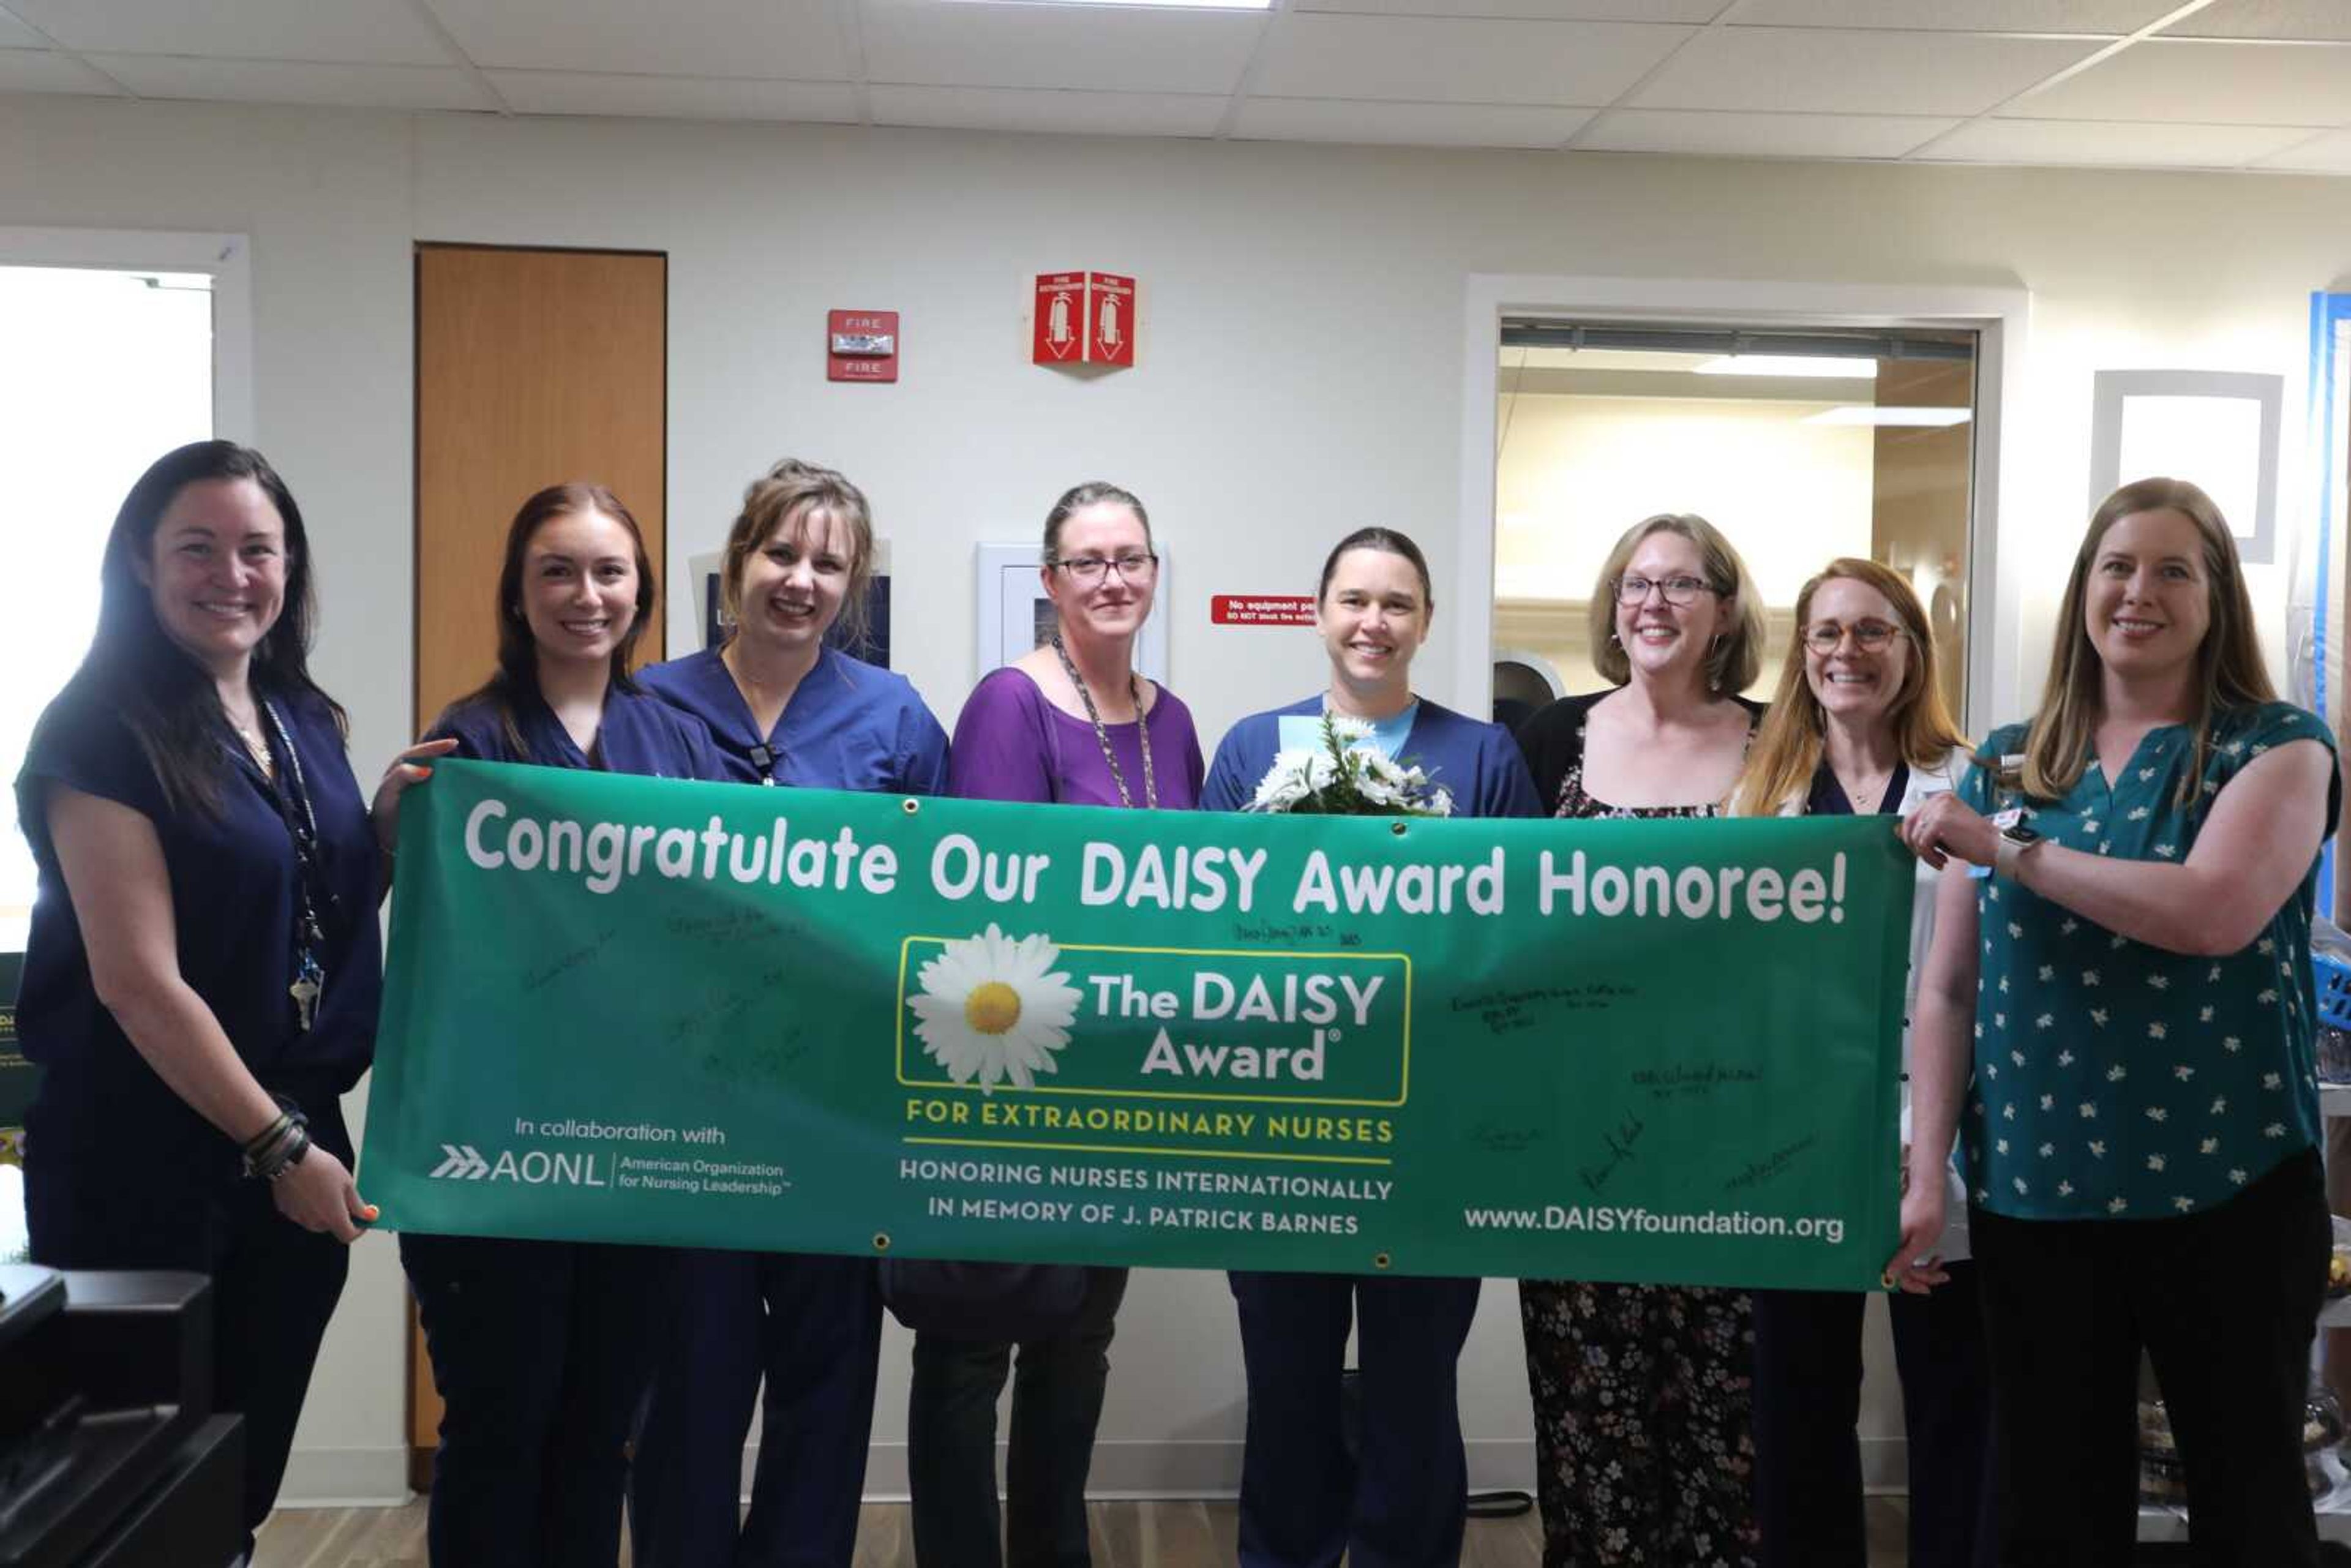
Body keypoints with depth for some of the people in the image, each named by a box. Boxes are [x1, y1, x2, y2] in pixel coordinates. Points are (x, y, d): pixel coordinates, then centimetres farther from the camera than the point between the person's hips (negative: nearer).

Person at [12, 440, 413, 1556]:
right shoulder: (102, 733, -13)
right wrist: (281, 1145, -15)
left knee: (251, 1465, 17)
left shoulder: (305, 718, 8)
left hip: (296, 1137, 7)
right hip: (148, 1160, -6)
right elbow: (138, 981, -18)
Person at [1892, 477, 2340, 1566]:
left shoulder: (2279, 746, -1)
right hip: (2030, 1191, 3)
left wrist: (2009, 849, -15)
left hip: (2226, 1188, -2)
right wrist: (1926, 1174, -3)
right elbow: (1948, 987, 4)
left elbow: (2211, 913, -21)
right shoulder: (2007, 764, 8)